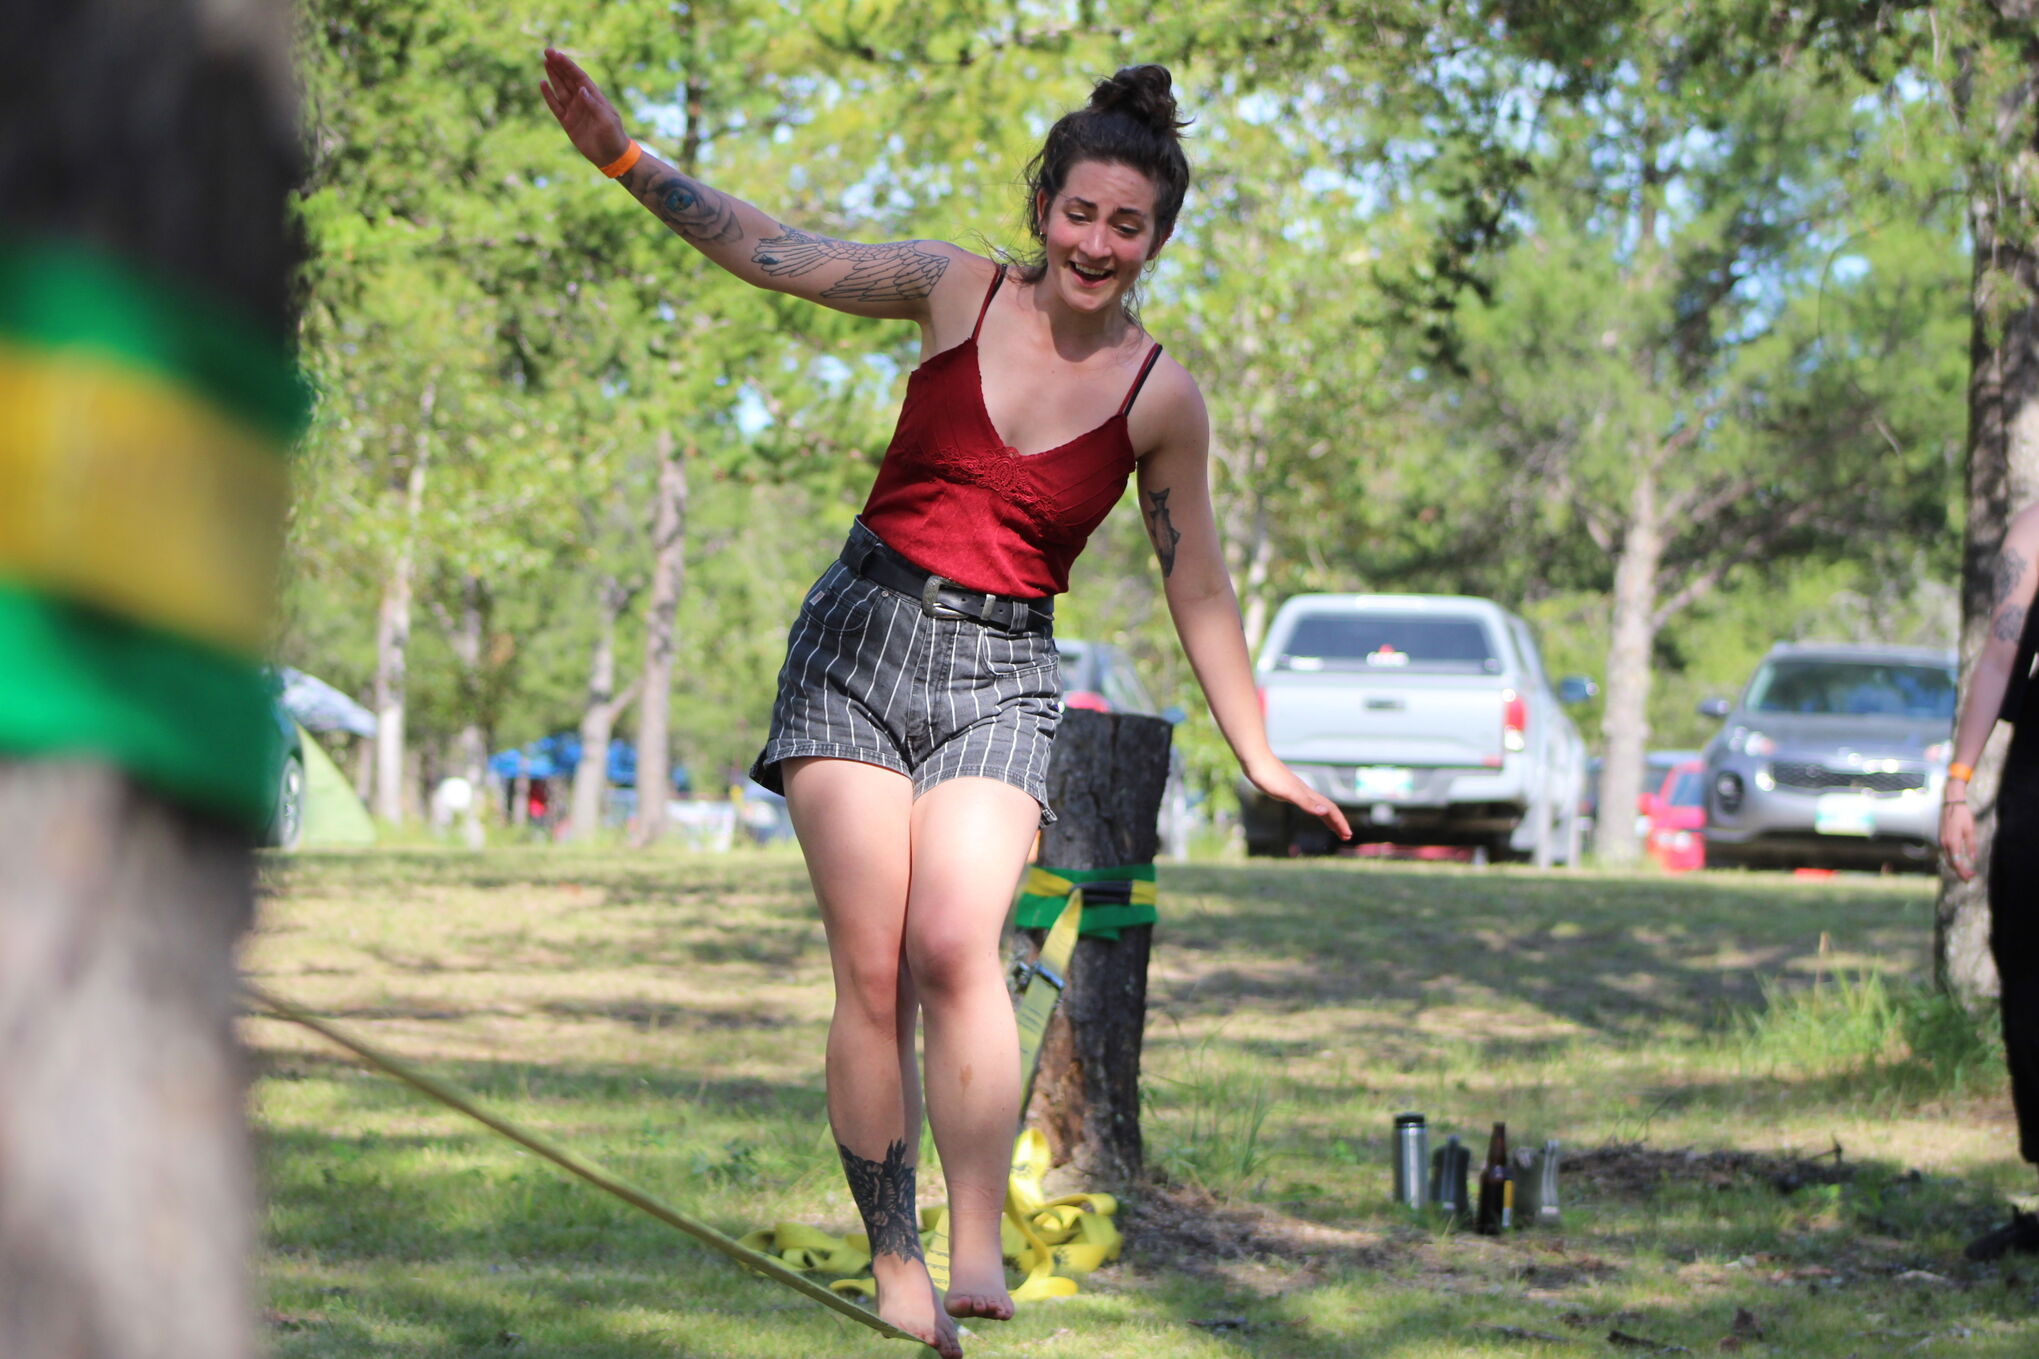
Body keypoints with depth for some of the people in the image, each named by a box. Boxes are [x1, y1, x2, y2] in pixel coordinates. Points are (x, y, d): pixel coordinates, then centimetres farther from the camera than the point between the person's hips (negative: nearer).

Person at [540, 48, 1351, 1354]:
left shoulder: (1161, 397, 1)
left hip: (1001, 680, -1)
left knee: (956, 943, -24)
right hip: (863, 647, 1)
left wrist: (1260, 756, 12)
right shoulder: (957, 290, 1)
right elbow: (769, 251, 5)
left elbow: (1199, 589, 10)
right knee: (871, 973, -7)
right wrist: (620, 152, -3)